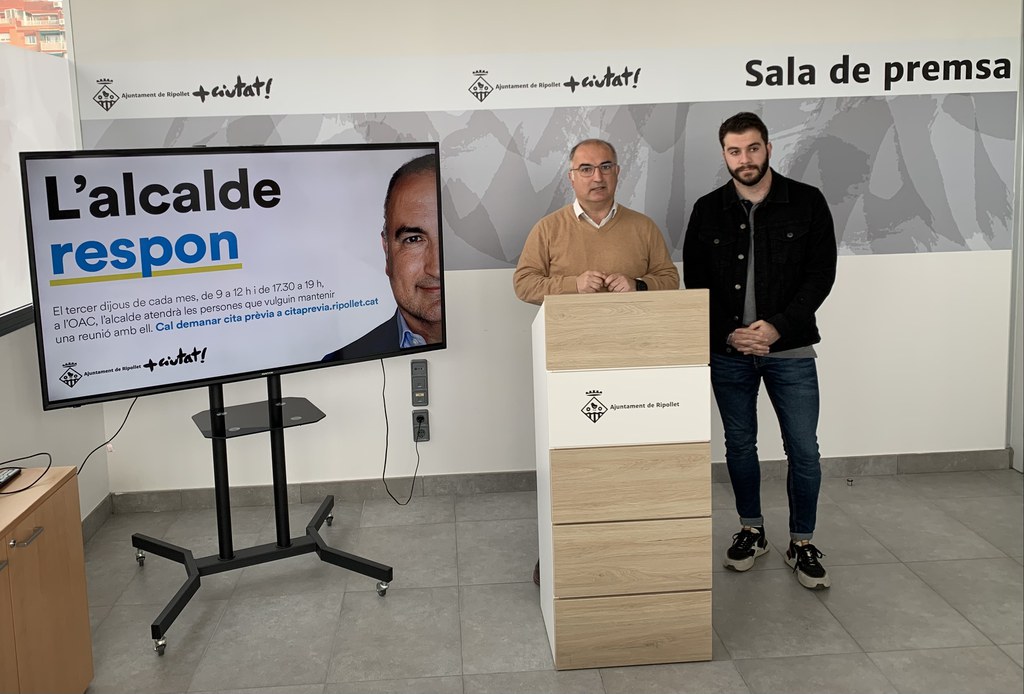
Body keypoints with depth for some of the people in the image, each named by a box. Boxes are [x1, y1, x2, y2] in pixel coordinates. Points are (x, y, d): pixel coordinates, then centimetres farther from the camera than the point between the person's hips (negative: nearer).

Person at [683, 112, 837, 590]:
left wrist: (778, 327, -17)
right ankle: (751, 531, 30)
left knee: (803, 451, 1)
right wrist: (726, 334, -10)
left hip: (790, 351, -2)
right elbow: (695, 283, 4)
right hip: (728, 352, 2)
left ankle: (802, 544, 18)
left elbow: (821, 274, -6)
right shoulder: (708, 211, 2)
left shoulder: (806, 203, -3)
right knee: (739, 446, 12)